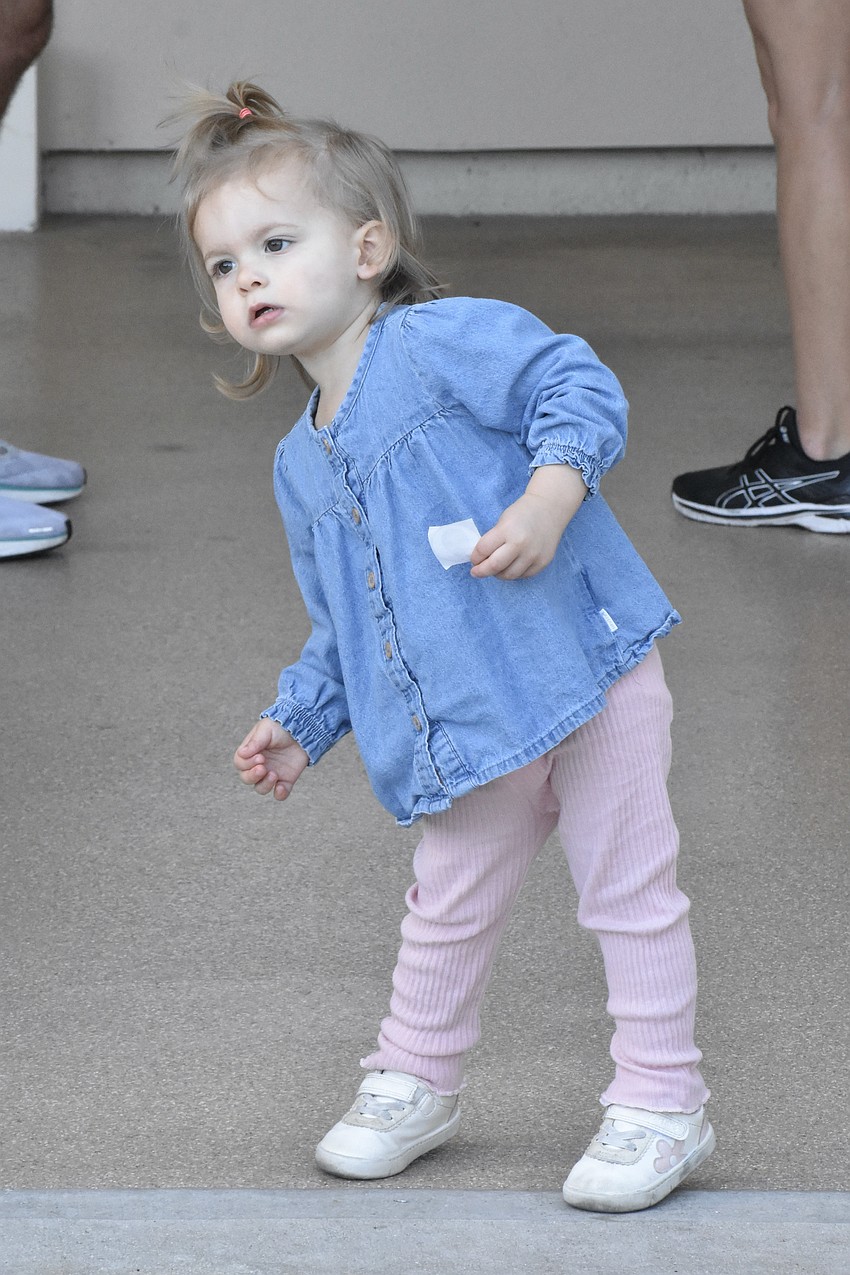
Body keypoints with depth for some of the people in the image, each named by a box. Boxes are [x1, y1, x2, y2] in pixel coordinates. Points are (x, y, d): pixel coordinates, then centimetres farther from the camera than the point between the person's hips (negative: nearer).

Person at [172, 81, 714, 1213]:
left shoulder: (444, 341, -11)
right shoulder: (303, 466, 13)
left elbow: (578, 386, -19)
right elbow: (341, 624, 23)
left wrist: (547, 499, -32)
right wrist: (300, 722, 18)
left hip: (588, 674, -7)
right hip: (477, 730, 7)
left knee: (630, 890, 0)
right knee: (450, 906, 17)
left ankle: (660, 1104, 10)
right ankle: (415, 1084, 35)